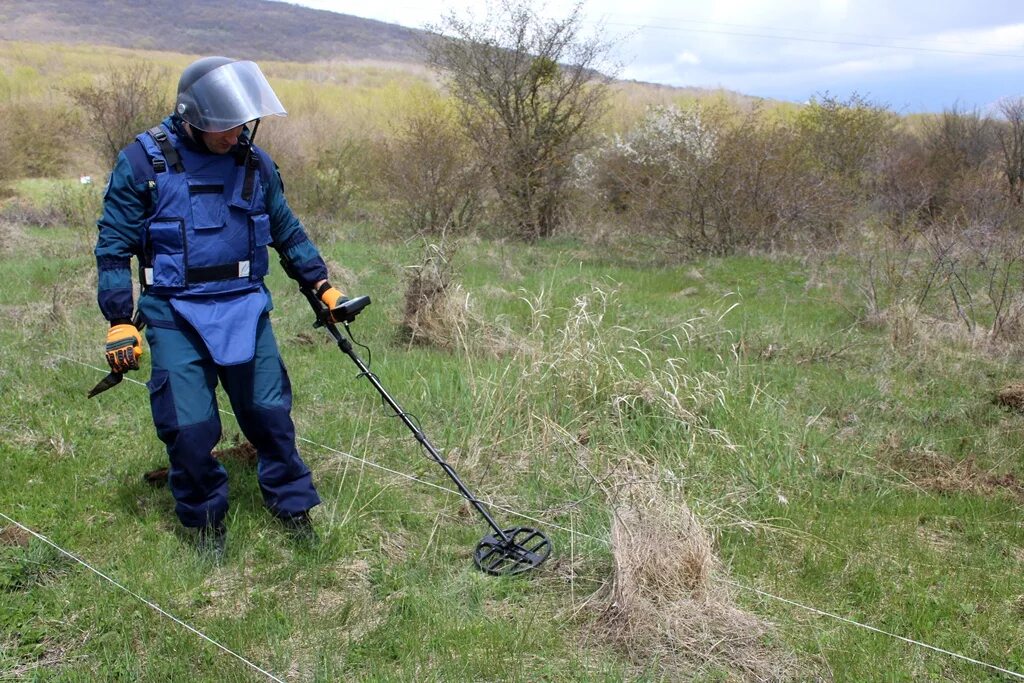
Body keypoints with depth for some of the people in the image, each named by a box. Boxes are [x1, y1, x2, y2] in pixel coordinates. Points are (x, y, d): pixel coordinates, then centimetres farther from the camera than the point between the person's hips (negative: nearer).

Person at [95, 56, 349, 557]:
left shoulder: (254, 163, 4)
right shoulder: (142, 161, -6)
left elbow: (288, 233, 16)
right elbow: (113, 245, -3)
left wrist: (322, 286, 11)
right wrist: (120, 322, -8)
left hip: (244, 308, 3)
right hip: (175, 312, -2)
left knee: (270, 411, 2)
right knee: (189, 424, -6)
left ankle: (292, 505, 21)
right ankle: (205, 517, 18)